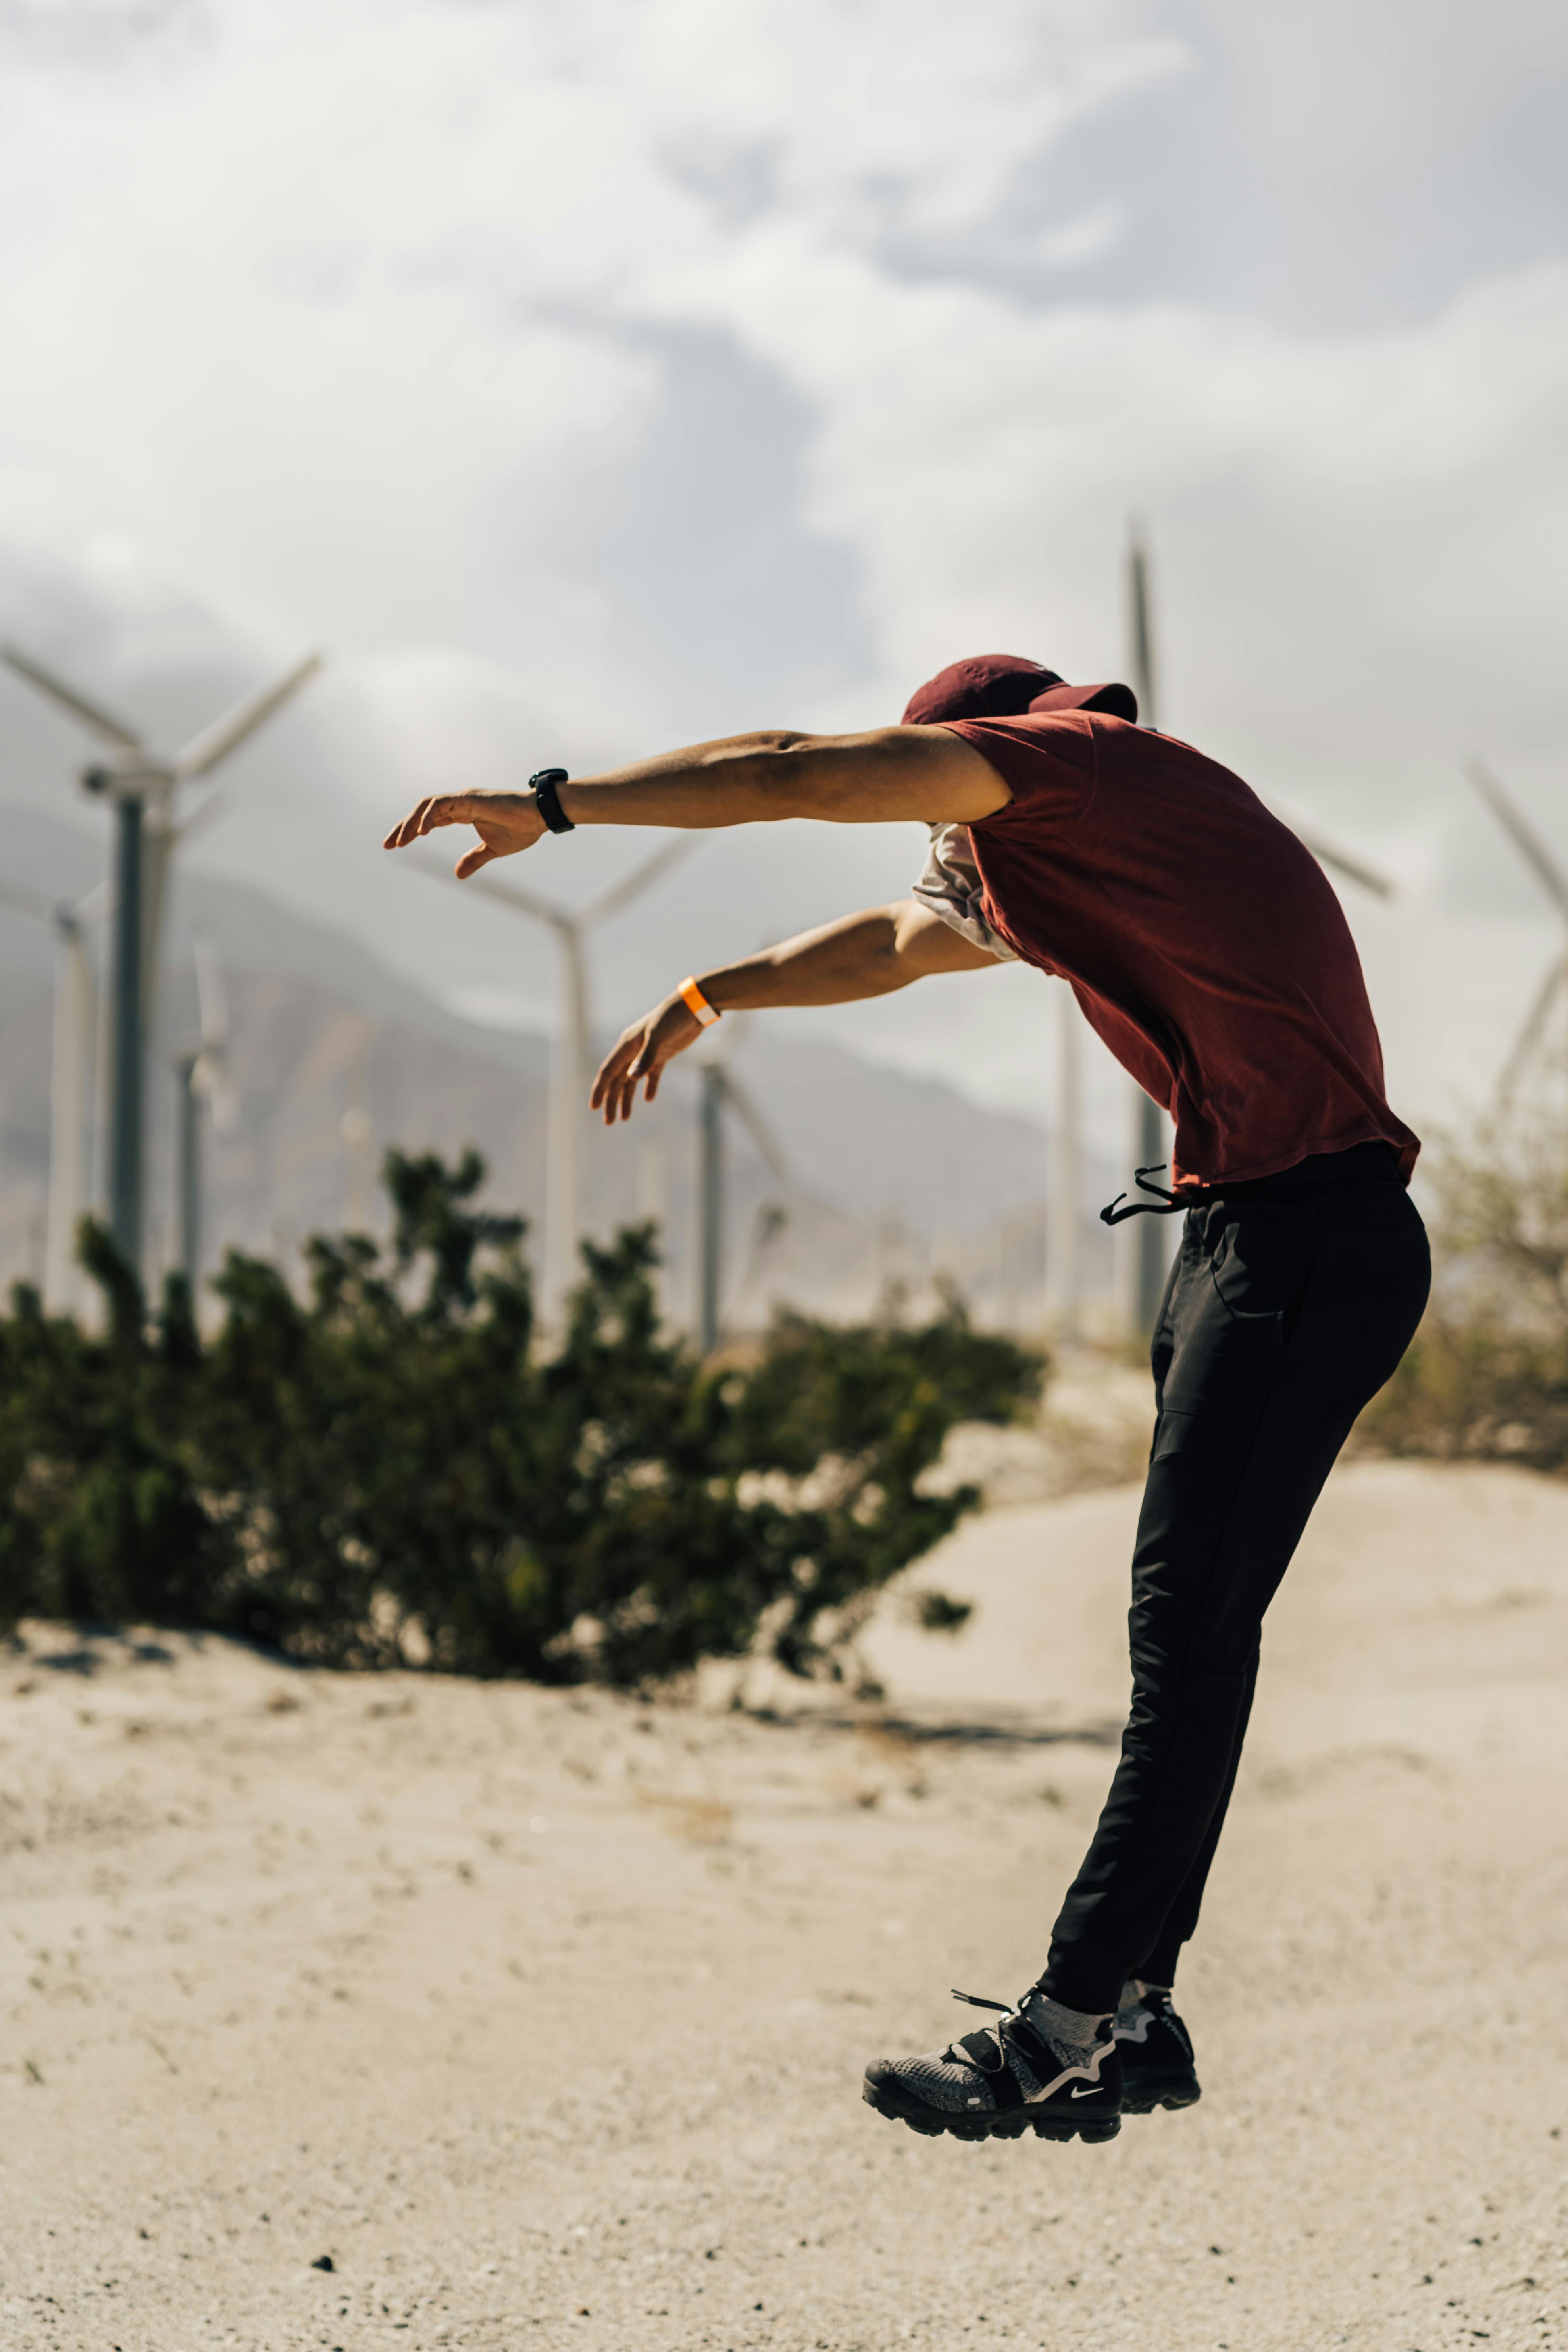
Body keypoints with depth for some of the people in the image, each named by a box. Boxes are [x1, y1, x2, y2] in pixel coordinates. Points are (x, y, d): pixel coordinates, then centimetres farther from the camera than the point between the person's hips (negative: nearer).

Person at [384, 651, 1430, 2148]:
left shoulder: (1086, 759, -3)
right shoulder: (1047, 855, 25)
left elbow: (787, 776, -4)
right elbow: (898, 944, 40)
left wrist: (552, 805, 3)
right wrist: (703, 998, 48)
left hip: (1311, 1237, -10)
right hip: (1246, 1235, 10)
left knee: (1188, 1630, -11)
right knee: (1187, 1628, 9)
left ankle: (1068, 2035, -11)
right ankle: (1131, 2014, 14)